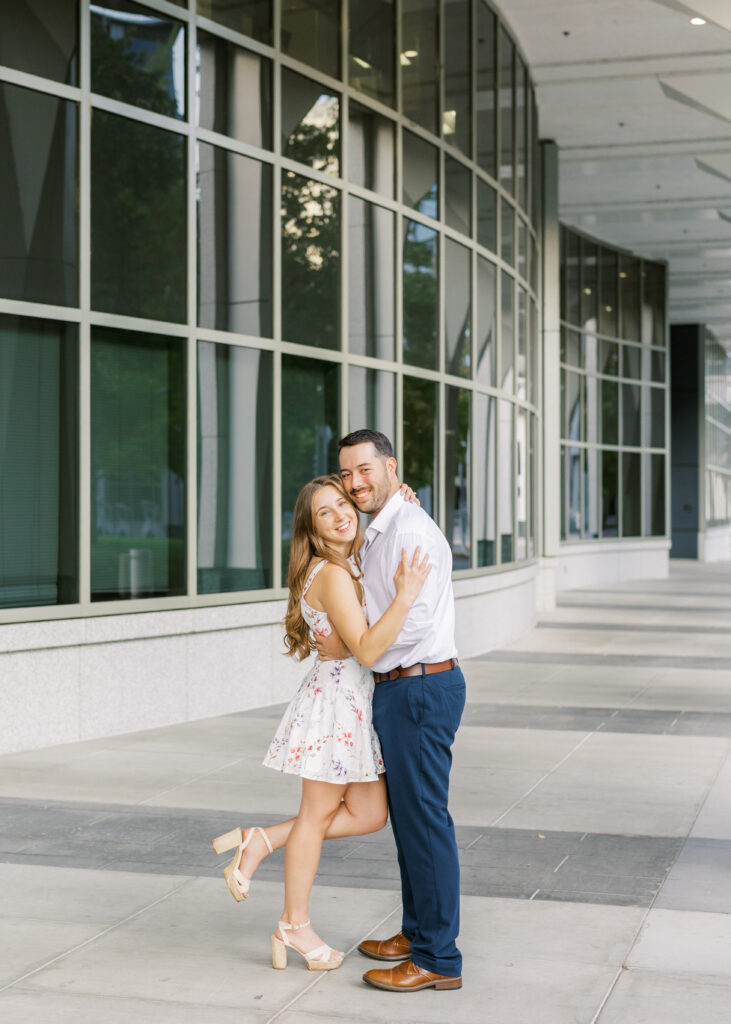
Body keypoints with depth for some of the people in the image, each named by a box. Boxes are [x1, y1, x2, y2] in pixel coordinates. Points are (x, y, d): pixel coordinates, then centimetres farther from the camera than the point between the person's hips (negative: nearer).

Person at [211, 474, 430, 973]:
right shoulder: (332, 575, -19)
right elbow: (366, 650, -25)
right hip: (339, 695, -9)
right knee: (318, 813, 4)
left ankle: (260, 842, 17)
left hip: (357, 701, 9)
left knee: (369, 814, 10)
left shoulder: (350, 562, 9)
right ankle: (295, 926, 18)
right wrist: (405, 597, -33)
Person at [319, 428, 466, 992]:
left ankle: (438, 958, 1)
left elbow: (416, 619, -23)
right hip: (399, 689, 11)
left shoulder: (410, 529, -16)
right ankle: (417, 932, 30)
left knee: (423, 819, -6)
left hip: (421, 687, -11)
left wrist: (348, 645, -15)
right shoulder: (376, 535, 17)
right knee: (407, 815, 18)